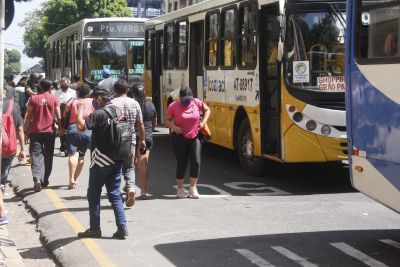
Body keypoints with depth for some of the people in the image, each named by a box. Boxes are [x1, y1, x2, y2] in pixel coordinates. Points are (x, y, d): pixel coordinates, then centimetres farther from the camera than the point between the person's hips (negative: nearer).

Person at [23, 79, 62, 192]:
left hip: (35, 131, -1)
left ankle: (37, 178, -21)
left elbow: (29, 116, -2)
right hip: (50, 131, 1)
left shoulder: (33, 98, -3)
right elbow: (58, 116, 0)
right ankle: (45, 180, 18)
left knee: (36, 154, -1)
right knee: (48, 155, 13)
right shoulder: (54, 99, -1)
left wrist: (25, 129, 6)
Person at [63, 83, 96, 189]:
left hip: (73, 129, -2)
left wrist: (62, 128, 13)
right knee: (81, 155, 14)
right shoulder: (93, 102, 6)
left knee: (73, 154, -9)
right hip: (88, 131, 2)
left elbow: (64, 116, 3)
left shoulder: (72, 102, 4)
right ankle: (75, 179, 18)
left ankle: (71, 179, -25)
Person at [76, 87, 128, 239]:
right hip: (116, 160, 7)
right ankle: (122, 228, 5)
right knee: (115, 195, 11)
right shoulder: (118, 111, 8)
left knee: (94, 195, 6)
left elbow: (81, 126, -26)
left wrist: (80, 110, -14)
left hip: (101, 160, -7)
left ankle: (94, 229, 11)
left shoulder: (99, 114, -17)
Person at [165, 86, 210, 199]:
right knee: (181, 163, 2)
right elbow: (167, 121, 0)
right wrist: (174, 128, -19)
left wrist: (203, 122, 0)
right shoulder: (173, 106, -7)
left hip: (195, 137, 2)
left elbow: (207, 110, 15)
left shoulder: (196, 102, 0)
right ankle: (180, 189, 17)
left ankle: (193, 187, 11)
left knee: (196, 162, -4)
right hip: (179, 138, -2)